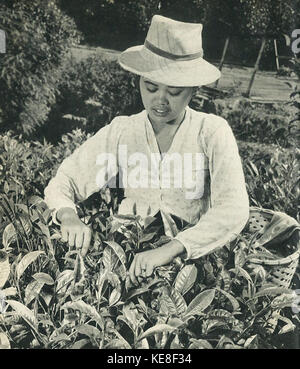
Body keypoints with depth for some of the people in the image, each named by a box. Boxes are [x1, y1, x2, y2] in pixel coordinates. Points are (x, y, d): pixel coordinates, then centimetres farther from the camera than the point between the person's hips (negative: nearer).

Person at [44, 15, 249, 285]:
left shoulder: (212, 132, -7)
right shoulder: (120, 132, -1)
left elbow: (234, 211, -18)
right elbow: (62, 183, 0)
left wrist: (170, 249, -32)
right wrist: (69, 217, -24)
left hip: (193, 260, -1)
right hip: (129, 257, 2)